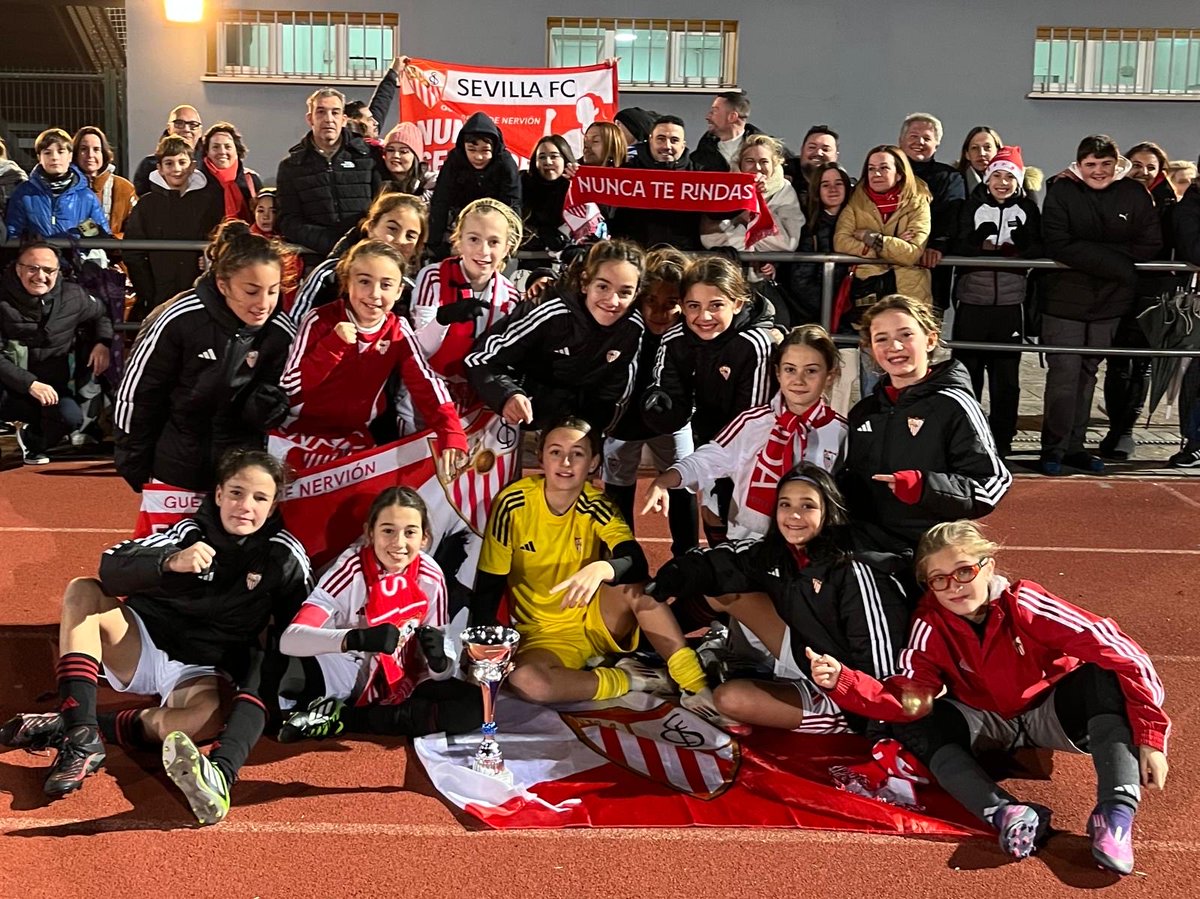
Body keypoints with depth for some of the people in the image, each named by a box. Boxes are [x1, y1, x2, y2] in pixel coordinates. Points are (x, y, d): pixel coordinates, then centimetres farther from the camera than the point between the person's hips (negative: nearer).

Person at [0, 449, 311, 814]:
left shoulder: (285, 557, -8)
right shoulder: (190, 532, -8)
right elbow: (111, 568, -22)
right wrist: (170, 562, -41)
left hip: (199, 671, -2)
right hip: (142, 643, 2)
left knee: (209, 717, -37)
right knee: (83, 591, -23)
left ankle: (68, 729, -25)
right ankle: (82, 738, -34)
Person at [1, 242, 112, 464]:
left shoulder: (73, 297, -4)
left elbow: (101, 314, 18)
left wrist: (103, 343, -3)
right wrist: (30, 384, -29)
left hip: (50, 386, 4)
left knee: (71, 417, -25)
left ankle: (32, 442, 11)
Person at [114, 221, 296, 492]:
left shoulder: (282, 334, -13)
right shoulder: (181, 319, -19)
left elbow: (261, 414, -7)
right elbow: (136, 391, -8)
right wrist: (134, 467, -2)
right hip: (175, 466, -1)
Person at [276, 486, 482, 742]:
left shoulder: (430, 577, -9)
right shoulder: (351, 570, -21)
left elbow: (441, 671, -3)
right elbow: (289, 639, -33)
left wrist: (439, 659, -27)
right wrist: (357, 639, -48)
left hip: (402, 685, 6)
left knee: (475, 706, -22)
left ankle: (342, 719, -13)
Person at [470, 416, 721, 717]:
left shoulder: (597, 506, -11)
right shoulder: (512, 504, -15)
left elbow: (637, 563, -28)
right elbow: (488, 586, -8)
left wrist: (603, 568, -50)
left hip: (599, 620, 1)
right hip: (545, 635, -1)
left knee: (634, 583, -31)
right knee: (524, 680, -35)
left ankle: (696, 686, -23)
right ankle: (630, 679, -16)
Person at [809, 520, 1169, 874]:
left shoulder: (1022, 602, -25)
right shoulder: (930, 624, -16)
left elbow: (1120, 651, -28)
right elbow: (908, 700, -21)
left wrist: (1149, 737, -31)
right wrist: (841, 680, -37)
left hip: (1050, 714, -2)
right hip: (989, 724, 2)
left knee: (1105, 676, -30)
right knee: (914, 727, -23)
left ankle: (1116, 814, -38)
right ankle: (1005, 813, -41)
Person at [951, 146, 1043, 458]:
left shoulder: (1028, 209, 8)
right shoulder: (972, 206, 6)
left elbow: (1037, 250, -1)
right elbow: (958, 246, -3)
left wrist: (991, 250, -13)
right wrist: (996, 251, -15)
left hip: (1010, 304, 1)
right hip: (972, 300, -1)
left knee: (1006, 374, 5)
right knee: (967, 370, 2)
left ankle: (1002, 440, 13)